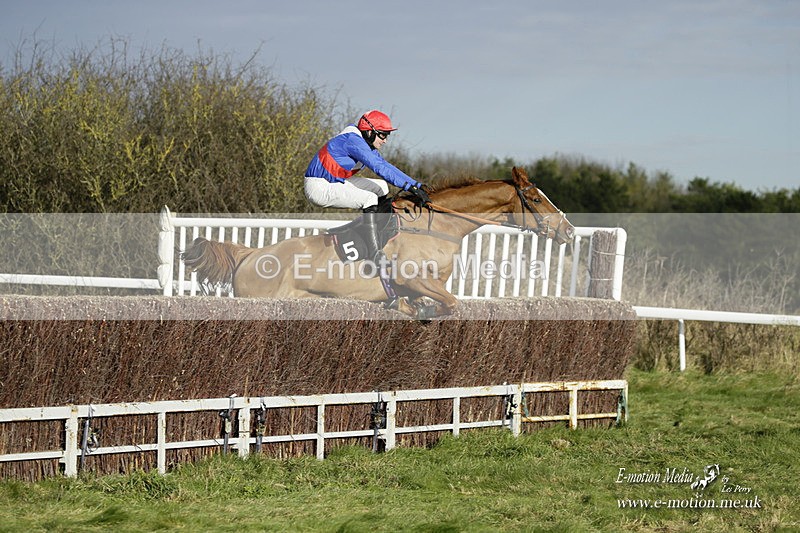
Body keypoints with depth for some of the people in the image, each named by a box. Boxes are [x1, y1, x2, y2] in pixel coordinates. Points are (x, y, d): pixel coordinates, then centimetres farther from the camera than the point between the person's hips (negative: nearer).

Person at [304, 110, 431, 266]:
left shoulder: (367, 145, 10)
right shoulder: (353, 141, -22)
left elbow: (386, 166, 10)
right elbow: (379, 168, -30)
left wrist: (416, 185, 1)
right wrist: (411, 186, -33)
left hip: (336, 182, 11)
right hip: (319, 187, -11)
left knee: (381, 187, 12)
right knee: (370, 199, -26)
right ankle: (374, 256, -30)